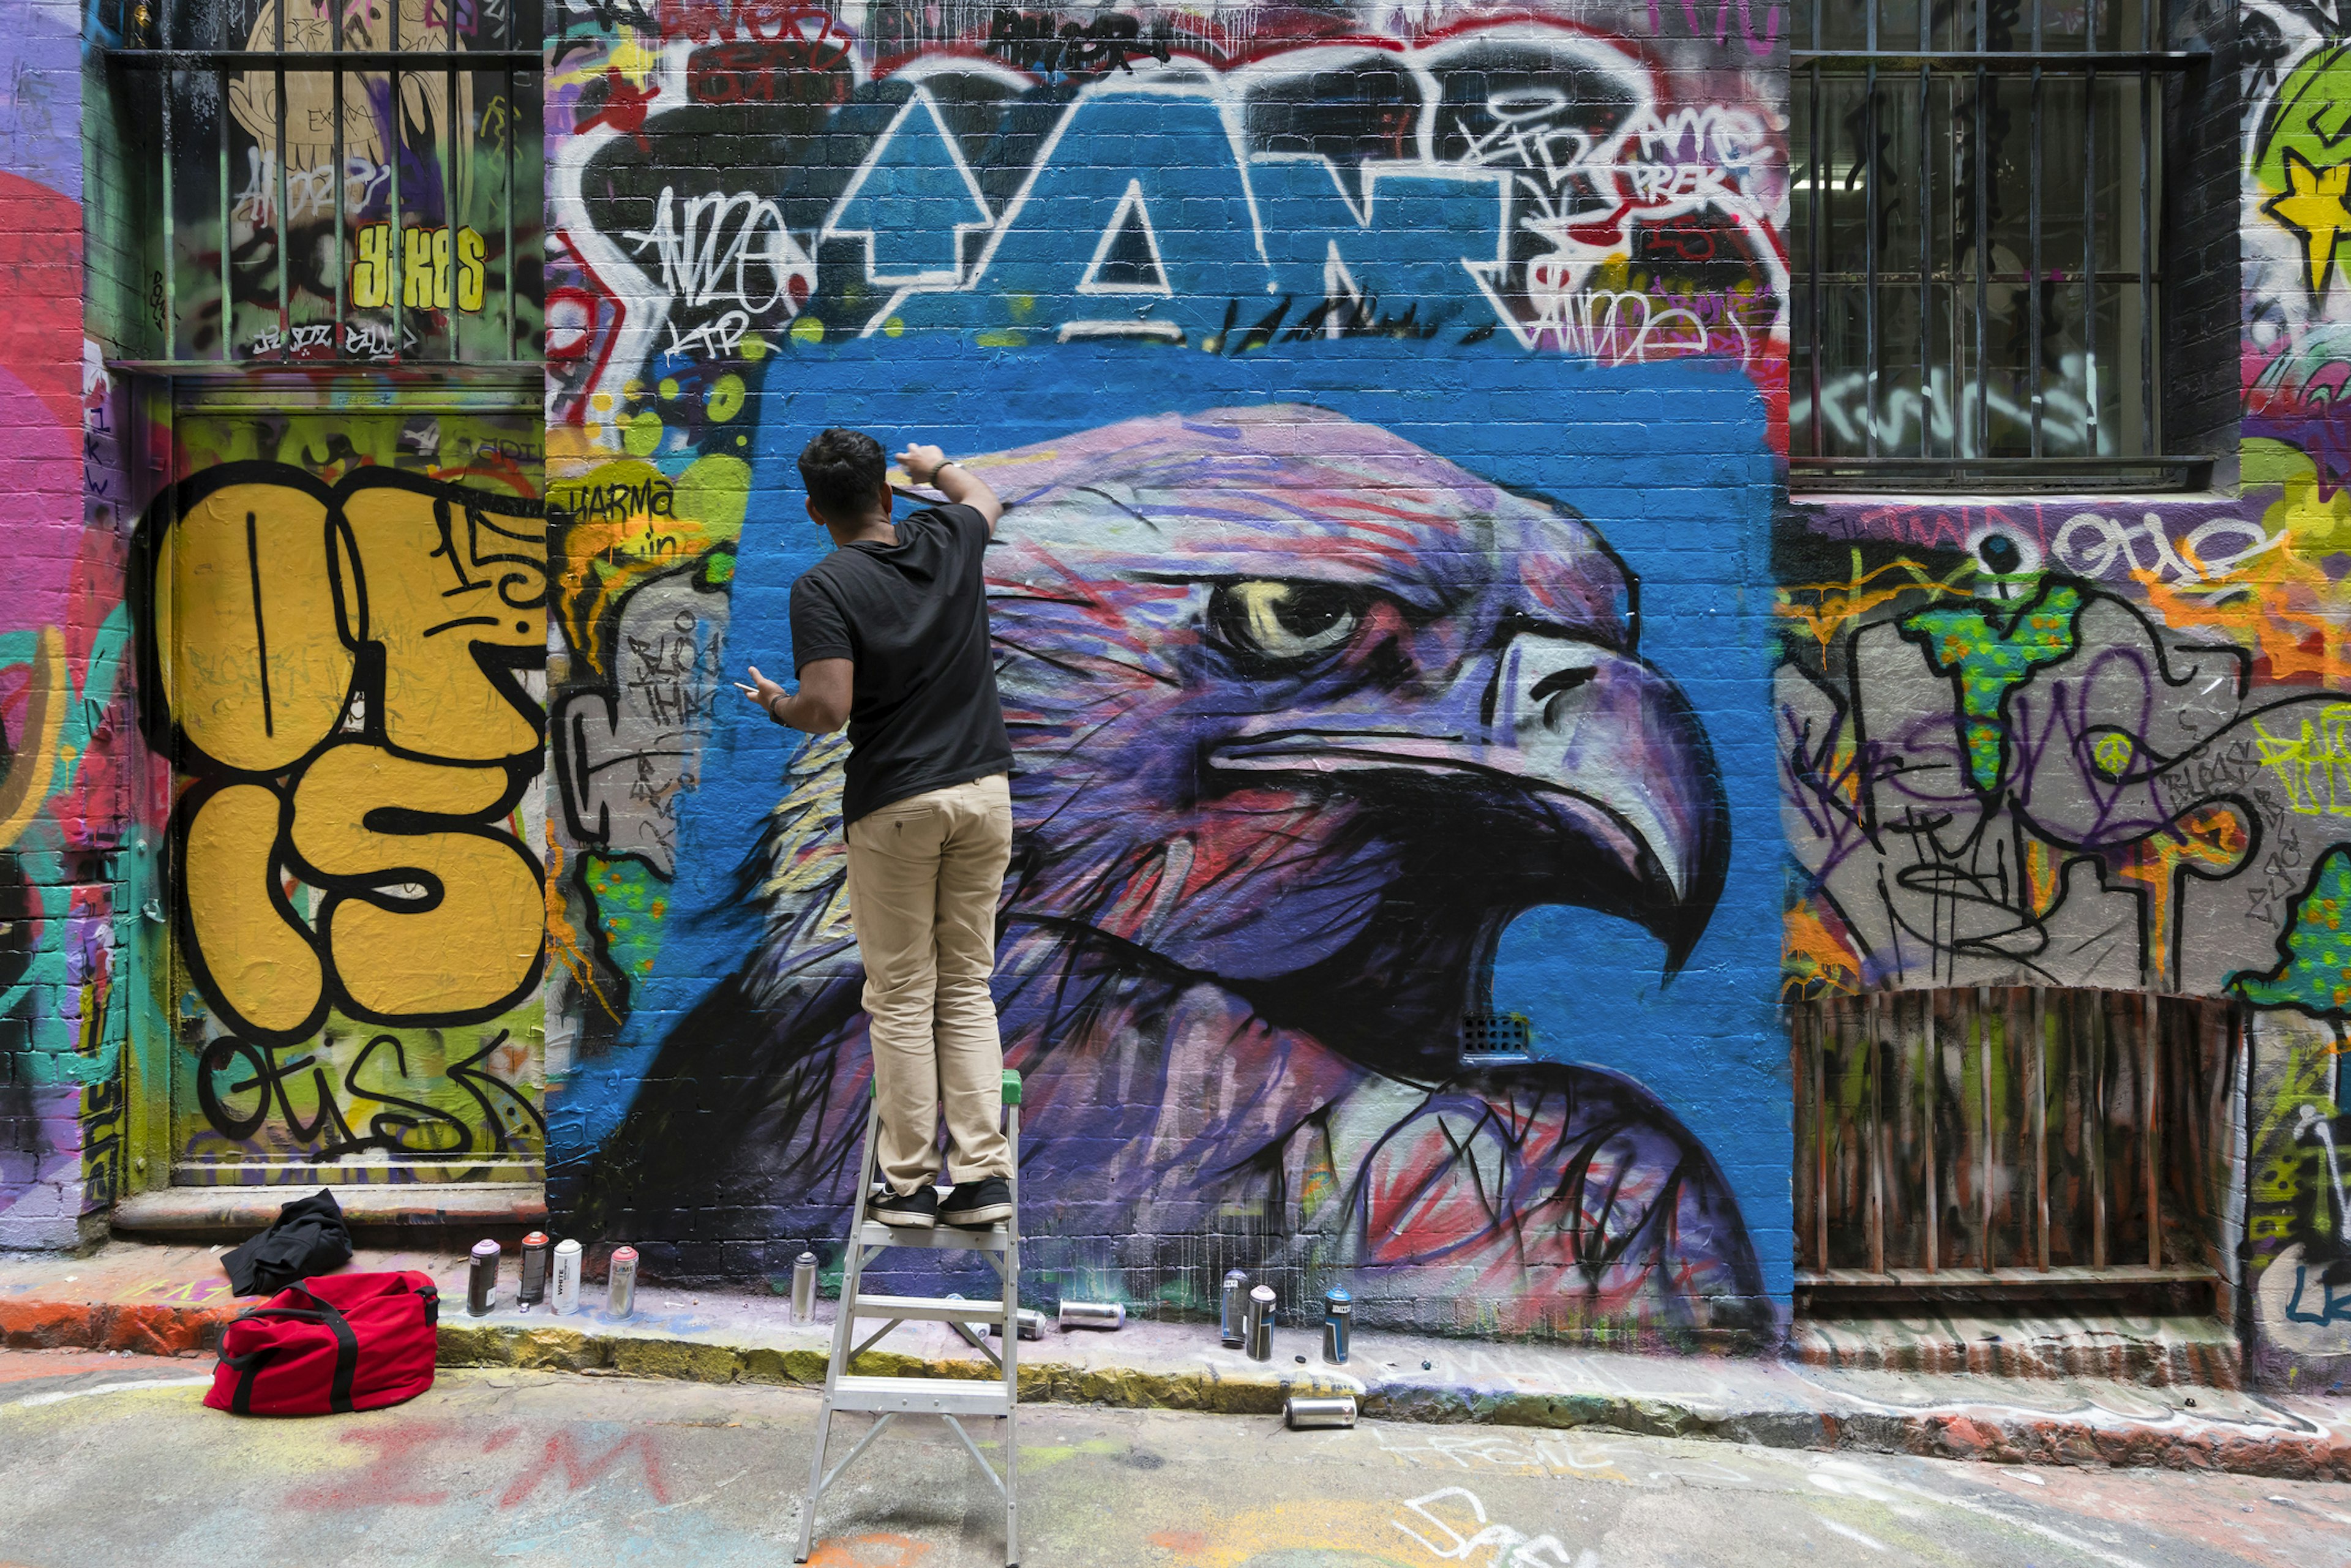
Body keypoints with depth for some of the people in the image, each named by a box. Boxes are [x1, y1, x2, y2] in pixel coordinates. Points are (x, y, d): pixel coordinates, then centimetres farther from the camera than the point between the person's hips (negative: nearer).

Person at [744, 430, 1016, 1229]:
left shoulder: (823, 587, -11)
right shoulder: (948, 540, 4)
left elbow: (828, 709, -21)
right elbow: (983, 498, 28)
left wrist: (776, 705, 1)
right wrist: (937, 465, 47)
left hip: (894, 804, -4)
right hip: (983, 789, 4)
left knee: (902, 999, 7)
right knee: (969, 989, 11)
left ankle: (909, 1183, 14)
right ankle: (983, 1173, 10)